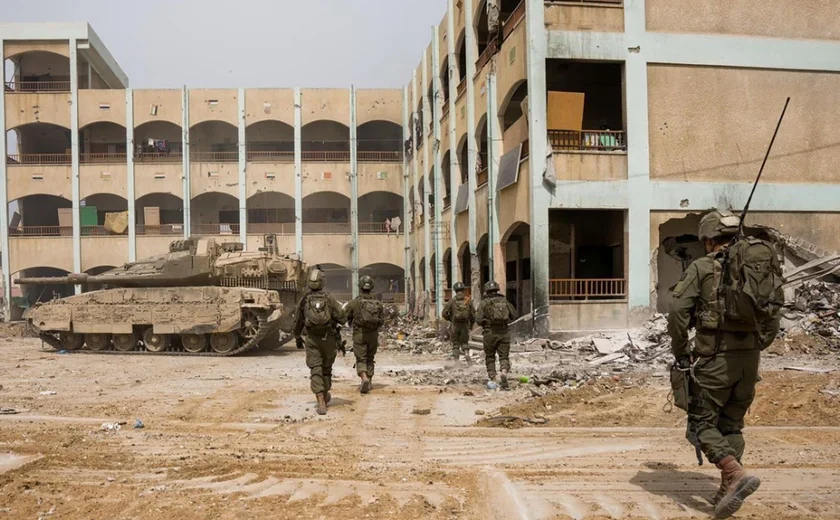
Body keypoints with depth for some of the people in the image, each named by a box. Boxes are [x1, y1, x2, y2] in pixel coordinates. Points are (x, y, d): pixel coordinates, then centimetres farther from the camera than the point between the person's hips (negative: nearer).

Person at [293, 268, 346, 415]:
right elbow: (342, 318, -8)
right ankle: (325, 396, 37)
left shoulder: (304, 300, 1)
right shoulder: (329, 298, -4)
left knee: (316, 371, -2)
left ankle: (321, 403, -14)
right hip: (328, 338, 0)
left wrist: (297, 338, 25)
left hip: (311, 339, 0)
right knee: (326, 368, 19)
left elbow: (298, 322, 10)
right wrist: (334, 318, 15)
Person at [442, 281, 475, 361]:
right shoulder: (468, 300, 0)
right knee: (464, 342, 15)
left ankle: (456, 360, 8)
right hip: (465, 325, 1)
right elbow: (473, 314, 1)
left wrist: (450, 319, 16)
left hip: (455, 325, -1)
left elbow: (444, 313, -5)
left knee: (455, 343, 13)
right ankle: (466, 353, -11)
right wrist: (472, 324, 18)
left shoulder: (452, 301, -3)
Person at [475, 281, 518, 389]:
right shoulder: (504, 300, 6)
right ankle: (504, 373, -22)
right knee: (504, 356, 4)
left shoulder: (484, 303, -3)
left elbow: (478, 320, -9)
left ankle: (493, 379, 11)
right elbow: (514, 315, 7)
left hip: (490, 332, -2)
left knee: (490, 357, 14)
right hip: (504, 332, 2)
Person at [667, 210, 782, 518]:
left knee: (702, 422, 5)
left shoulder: (702, 267, -4)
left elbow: (678, 311, -12)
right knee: (732, 424, 17)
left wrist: (680, 353, -2)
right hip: (750, 359, 5)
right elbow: (773, 318, 11)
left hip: (714, 357, -5)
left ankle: (736, 474, -16)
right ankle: (728, 491, 16)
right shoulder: (765, 264, 11)